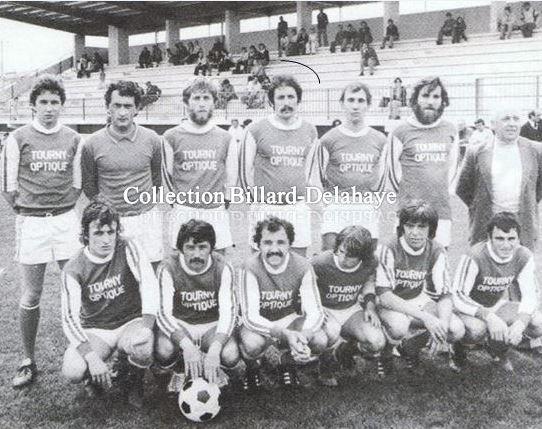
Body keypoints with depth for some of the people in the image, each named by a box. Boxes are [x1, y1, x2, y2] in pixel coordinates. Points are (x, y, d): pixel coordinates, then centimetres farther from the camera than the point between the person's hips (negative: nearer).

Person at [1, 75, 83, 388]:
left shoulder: (73, 139, 5)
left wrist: (61, 209, 7)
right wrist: (28, 211, 5)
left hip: (66, 220, 2)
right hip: (31, 223, -1)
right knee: (31, 296, 4)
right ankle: (29, 362, 17)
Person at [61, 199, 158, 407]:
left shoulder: (127, 248, -12)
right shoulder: (74, 269, -11)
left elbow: (149, 283, -22)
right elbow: (69, 317, -15)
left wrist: (146, 324, -36)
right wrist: (92, 357, -27)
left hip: (130, 322, 0)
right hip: (95, 331, 1)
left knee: (141, 346, -35)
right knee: (72, 372, -27)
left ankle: (135, 383, 2)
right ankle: (95, 377, 13)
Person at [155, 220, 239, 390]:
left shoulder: (222, 267, -16)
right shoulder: (169, 268, -17)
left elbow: (228, 311, -21)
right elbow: (164, 313, -22)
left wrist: (214, 350, -38)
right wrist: (187, 345, -39)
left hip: (212, 325, 1)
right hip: (179, 324, 0)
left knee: (231, 356, -29)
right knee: (164, 353, -32)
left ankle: (211, 369, 8)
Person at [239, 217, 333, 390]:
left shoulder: (302, 266, -17)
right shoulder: (251, 268, -24)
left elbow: (315, 312, -17)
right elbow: (250, 317, -27)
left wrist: (303, 336, -40)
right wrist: (285, 335, -42)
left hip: (289, 319, 3)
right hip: (258, 323, -2)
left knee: (321, 341, -24)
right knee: (252, 345, -36)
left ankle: (287, 364, 9)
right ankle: (252, 368, 3)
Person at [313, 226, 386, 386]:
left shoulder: (369, 264, -11)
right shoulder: (320, 263, -22)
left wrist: (370, 305, -1)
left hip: (352, 309, 3)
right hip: (325, 310, -3)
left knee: (377, 343, -22)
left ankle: (344, 351, 14)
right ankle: (326, 361, 6)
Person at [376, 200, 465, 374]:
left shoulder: (437, 252, -9)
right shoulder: (389, 250, -22)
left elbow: (444, 295, -8)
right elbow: (384, 295, -28)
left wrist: (443, 324, -30)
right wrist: (424, 316, -36)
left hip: (419, 302, 5)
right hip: (390, 305, -4)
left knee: (457, 330, -17)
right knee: (399, 325, -38)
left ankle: (410, 347, 10)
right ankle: (384, 354, -1)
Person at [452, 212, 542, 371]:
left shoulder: (524, 257, -13)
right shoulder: (475, 257, -29)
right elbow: (457, 297, -29)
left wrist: (520, 323, -30)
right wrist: (488, 316, -44)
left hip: (498, 306, 5)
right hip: (470, 309, -5)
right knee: (477, 329, -38)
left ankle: (499, 348, 12)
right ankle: (458, 346, 0)